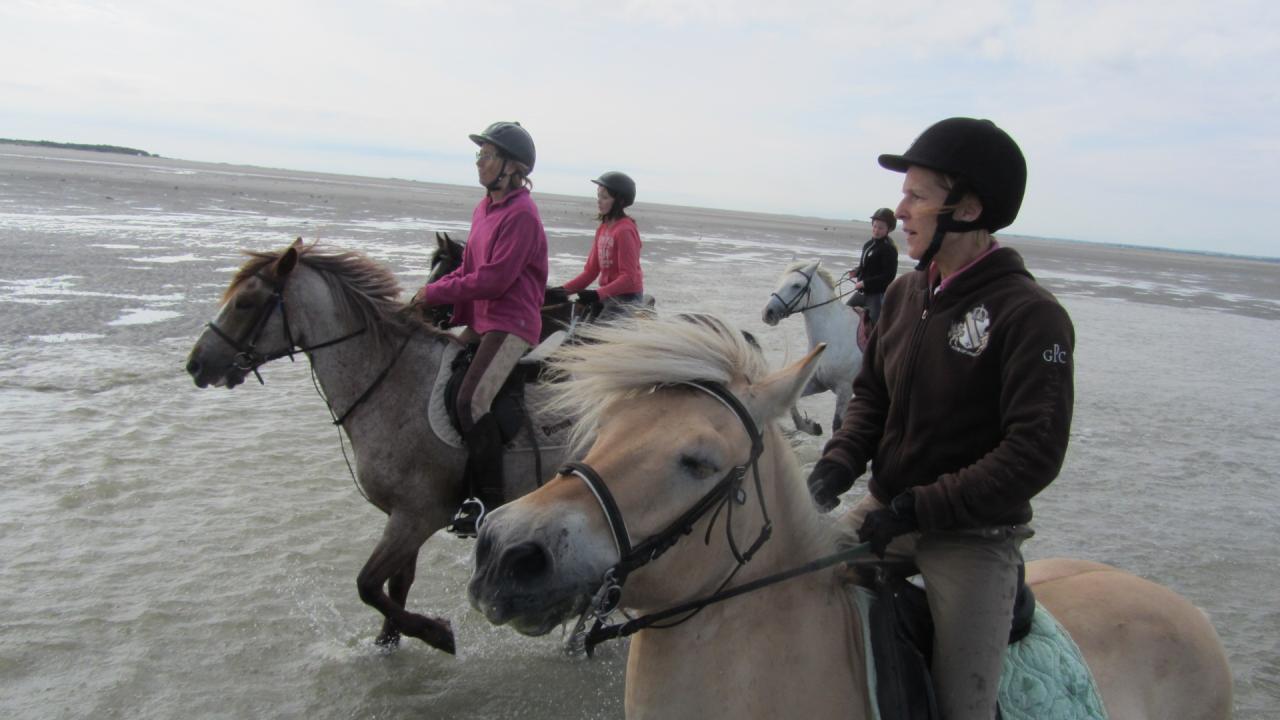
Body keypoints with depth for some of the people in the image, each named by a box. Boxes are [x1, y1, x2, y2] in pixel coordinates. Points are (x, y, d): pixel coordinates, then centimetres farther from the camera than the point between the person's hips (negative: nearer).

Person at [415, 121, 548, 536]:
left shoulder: (521, 214, -15)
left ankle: (489, 500, -11)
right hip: (480, 320, 10)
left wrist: (436, 293, -14)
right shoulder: (484, 208, 14)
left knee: (471, 400, -23)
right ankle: (465, 482, 26)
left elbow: (495, 278, -21)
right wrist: (433, 292, 2)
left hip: (511, 324, -10)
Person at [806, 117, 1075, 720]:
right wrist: (836, 464, -8)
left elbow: (1034, 454, -21)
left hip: (972, 538, -6)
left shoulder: (1031, 316, -17)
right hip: (886, 511, 6)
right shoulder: (904, 293, 3)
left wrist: (917, 508, -22)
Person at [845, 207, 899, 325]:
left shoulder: (889, 249, -16)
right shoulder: (869, 244, 9)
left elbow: (889, 276, -21)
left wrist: (864, 283, -23)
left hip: (878, 294, -9)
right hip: (862, 292, 9)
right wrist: (856, 272, 2)